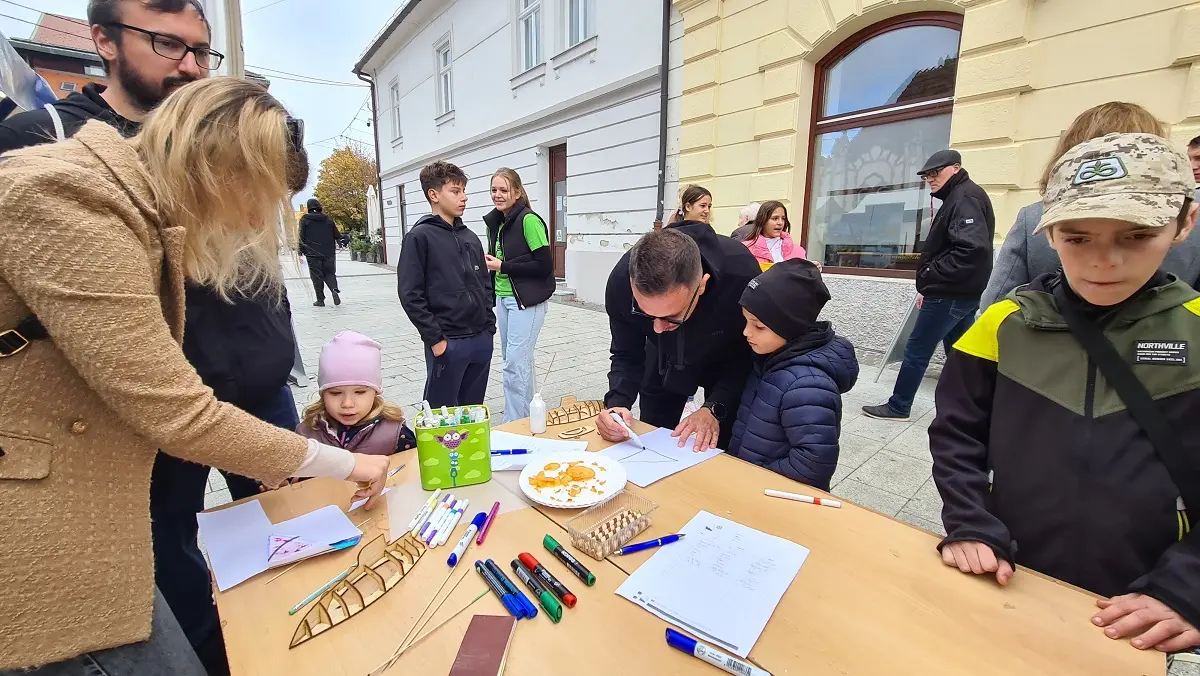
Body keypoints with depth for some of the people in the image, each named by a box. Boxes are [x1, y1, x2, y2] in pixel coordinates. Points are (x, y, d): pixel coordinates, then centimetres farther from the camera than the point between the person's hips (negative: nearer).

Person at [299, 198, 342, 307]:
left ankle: (320, 300, 3)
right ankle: (334, 290, -17)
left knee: (317, 277, 3)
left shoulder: (304, 220, 0)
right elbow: (337, 235, 9)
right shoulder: (328, 220, 6)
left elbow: (301, 237, -4)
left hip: (313, 254, -2)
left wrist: (300, 252, 0)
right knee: (329, 273, 11)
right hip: (328, 254, 2)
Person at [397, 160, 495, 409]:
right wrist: (435, 338, -13)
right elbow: (410, 295, -11)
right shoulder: (420, 237, -6)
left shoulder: (470, 237, 12)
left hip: (481, 340, 6)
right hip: (446, 343, -6)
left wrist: (489, 326, 7)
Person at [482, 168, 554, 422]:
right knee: (513, 360, 14)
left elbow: (544, 264, -17)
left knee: (515, 363, -8)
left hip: (527, 300, -8)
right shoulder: (495, 222, 10)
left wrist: (503, 266, -15)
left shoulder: (529, 220, -14)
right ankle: (526, 414, 28)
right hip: (503, 298, 8)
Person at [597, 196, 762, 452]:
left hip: (727, 363, -1)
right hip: (664, 361, 2)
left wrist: (715, 408, -36)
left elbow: (749, 355, -23)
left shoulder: (740, 275, -39)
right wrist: (618, 402, -38)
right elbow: (626, 355, -19)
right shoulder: (622, 281, -33)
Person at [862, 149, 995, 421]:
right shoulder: (958, 198, 18)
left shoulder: (965, 197, -14)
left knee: (916, 350, -1)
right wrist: (930, 288, 14)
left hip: (951, 295, -10)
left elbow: (973, 250, -27)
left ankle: (898, 406, 10)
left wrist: (929, 278, -19)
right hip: (961, 293, 10)